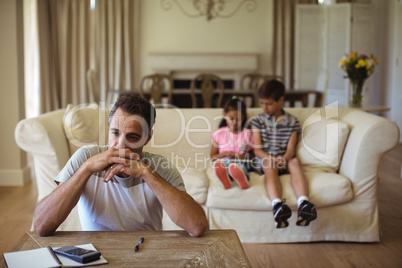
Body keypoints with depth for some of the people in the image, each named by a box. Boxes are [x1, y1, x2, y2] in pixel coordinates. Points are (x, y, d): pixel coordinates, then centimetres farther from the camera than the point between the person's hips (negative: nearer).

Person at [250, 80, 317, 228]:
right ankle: (277, 205, -63)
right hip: (264, 160, -1)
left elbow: (290, 149, 2)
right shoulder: (257, 120, 9)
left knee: (295, 162, -32)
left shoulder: (293, 122, 11)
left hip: (285, 160, 1)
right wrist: (273, 159, -19)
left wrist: (284, 159, -23)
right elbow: (257, 150, 1)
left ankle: (303, 203, -55)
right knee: (269, 166, -36)